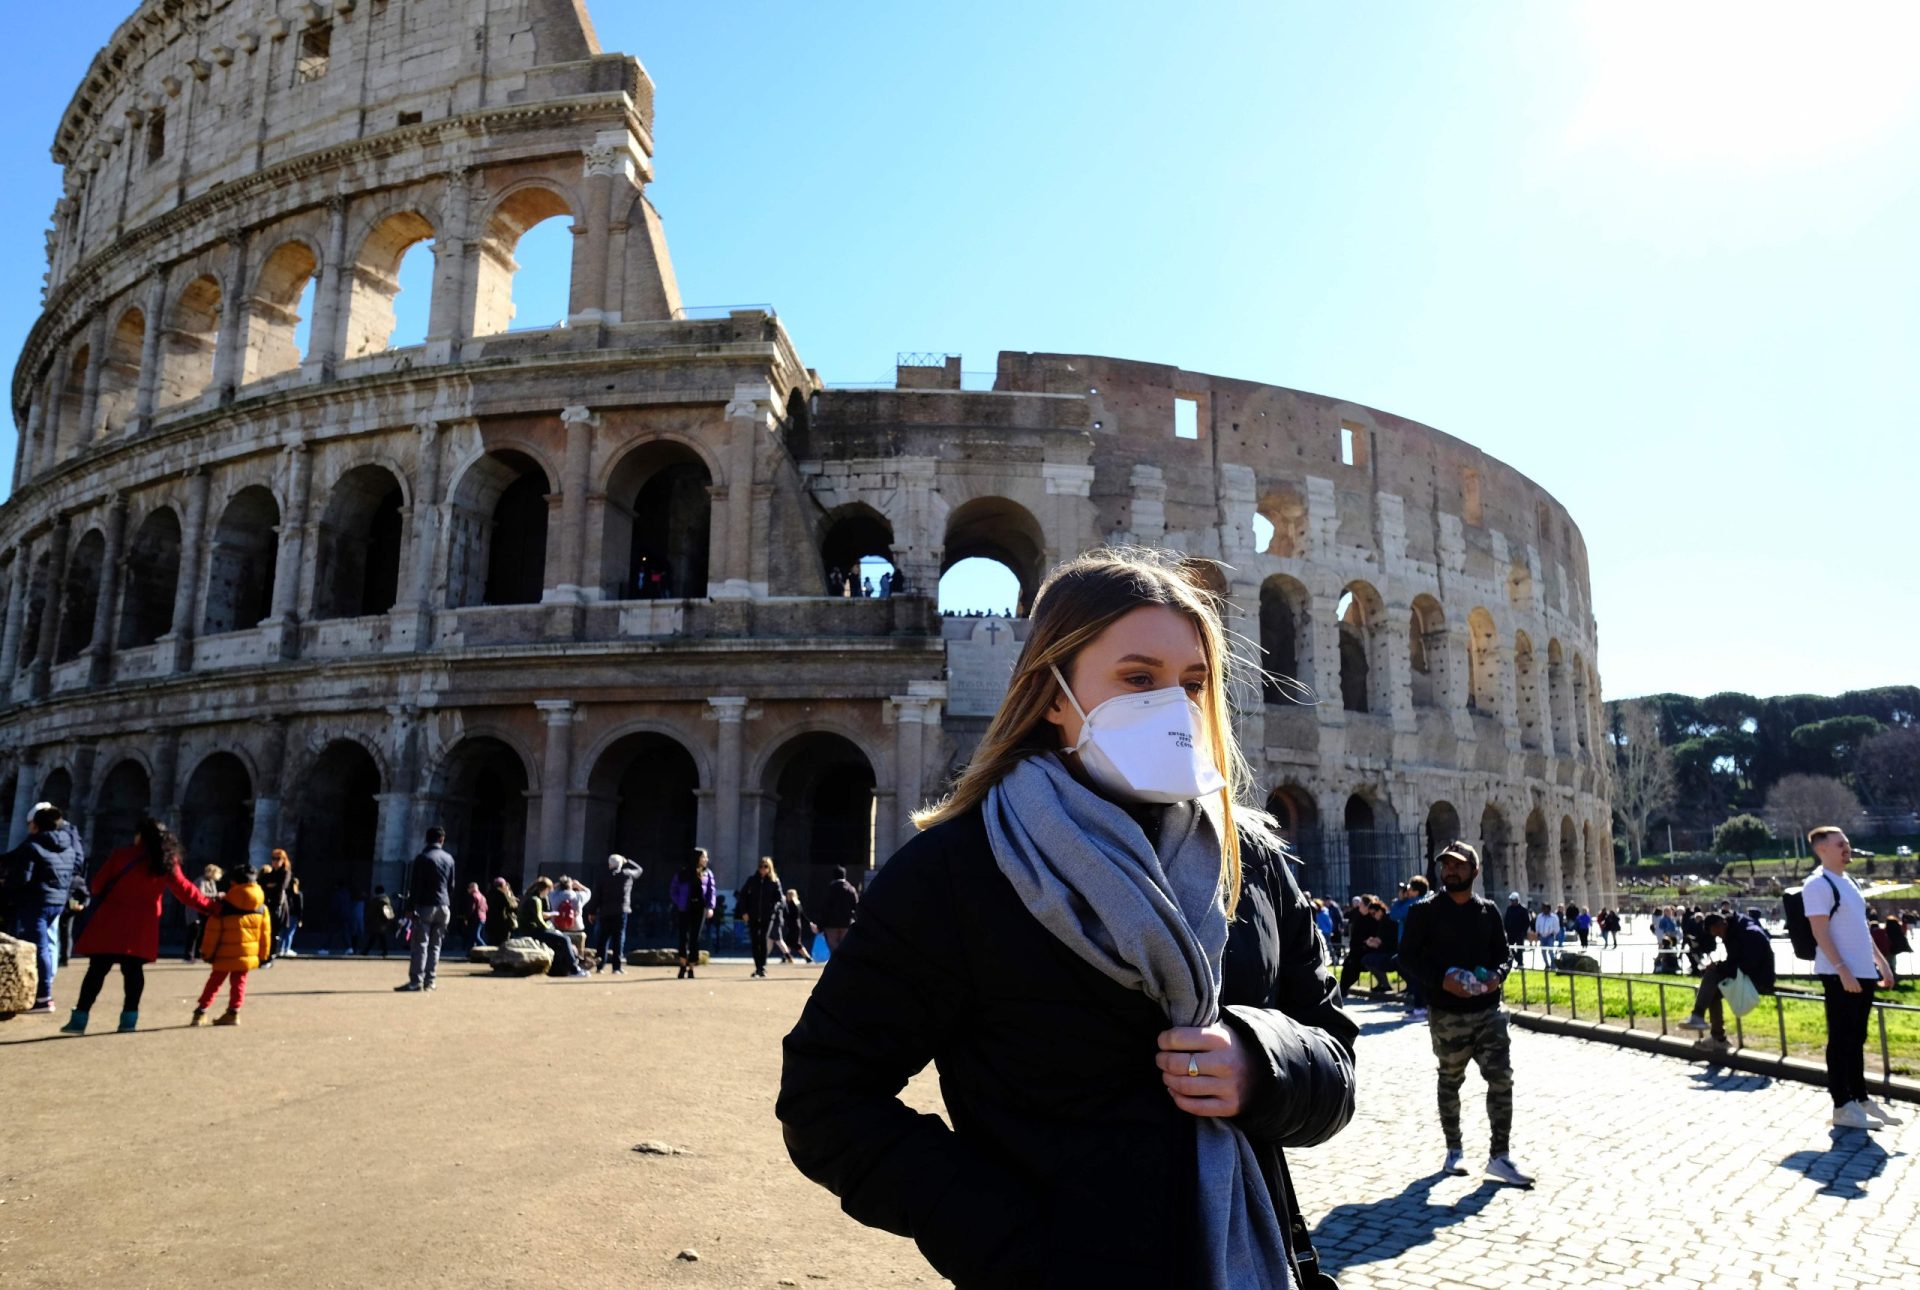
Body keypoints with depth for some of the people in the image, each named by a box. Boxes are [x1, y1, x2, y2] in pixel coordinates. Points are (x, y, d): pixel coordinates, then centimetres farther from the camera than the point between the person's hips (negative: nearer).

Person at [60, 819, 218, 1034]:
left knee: (97, 969, 3)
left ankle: (80, 1018, 3)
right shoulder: (167, 863, 3)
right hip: (140, 927, 1)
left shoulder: (120, 855, -1)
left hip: (112, 922, -1)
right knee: (133, 969, 8)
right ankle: (129, 1017, 7)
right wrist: (211, 905, 16)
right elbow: (186, 892, 6)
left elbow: (97, 885, 4)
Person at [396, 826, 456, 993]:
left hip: (426, 906, -5)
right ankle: (429, 981, 6)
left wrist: (411, 907, -8)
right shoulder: (449, 859, 11)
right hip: (443, 907, 5)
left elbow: (415, 885, -9)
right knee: (435, 945, 8)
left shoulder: (422, 858, -5)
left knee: (420, 945, -6)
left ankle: (416, 981, -11)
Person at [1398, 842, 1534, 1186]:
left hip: (1489, 1010, 3)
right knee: (1450, 1081, 10)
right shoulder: (1425, 912, -4)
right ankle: (1454, 1149, 26)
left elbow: (1505, 952, 12)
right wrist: (1441, 979, -20)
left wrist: (1497, 975, -10)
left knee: (1502, 1079, -2)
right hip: (1447, 1013, -2)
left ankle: (1500, 1155, 8)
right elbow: (1408, 958, -5)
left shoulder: (1489, 911, 6)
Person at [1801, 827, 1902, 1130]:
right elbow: (1821, 934, -18)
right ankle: (1842, 1107, 1)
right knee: (1841, 1040, -4)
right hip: (1839, 975, -9)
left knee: (1857, 1039, 15)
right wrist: (1842, 970, -23)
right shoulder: (1817, 884, -12)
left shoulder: (1847, 881, 17)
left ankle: (1861, 1098, 24)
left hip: (1863, 972, 9)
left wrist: (1881, 962, 19)